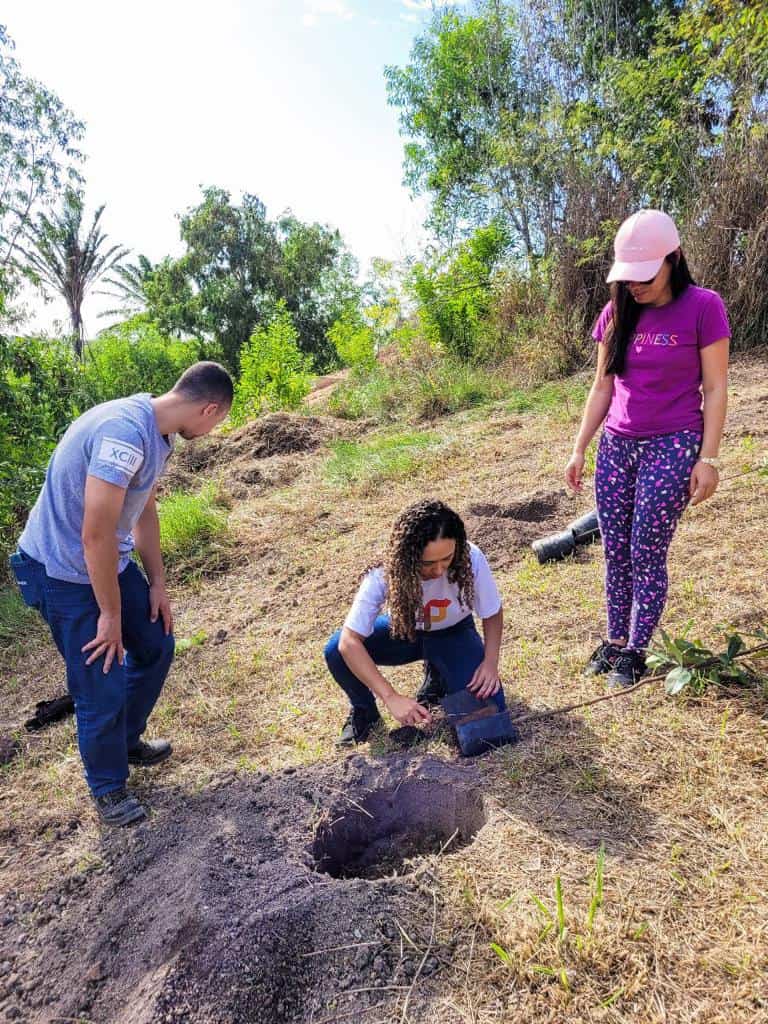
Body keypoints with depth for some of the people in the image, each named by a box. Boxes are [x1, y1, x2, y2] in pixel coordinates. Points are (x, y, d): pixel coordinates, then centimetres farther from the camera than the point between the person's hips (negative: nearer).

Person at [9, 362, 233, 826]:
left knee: (155, 645, 17)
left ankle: (127, 740, 40)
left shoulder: (158, 433, -1)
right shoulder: (125, 432, -32)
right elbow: (96, 535, -30)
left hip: (111, 562, 9)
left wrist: (157, 583, 12)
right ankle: (108, 786, 27)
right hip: (63, 574, -9)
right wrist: (111, 614, -17)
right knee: (102, 687, 1)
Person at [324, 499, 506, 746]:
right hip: (404, 631, 0)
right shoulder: (384, 575, -34)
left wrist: (490, 661, -28)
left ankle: (437, 674, 12)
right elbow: (350, 641, -35)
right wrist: (391, 697, -43)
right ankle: (364, 710, 6)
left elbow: (492, 613, -12)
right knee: (336, 650, -27)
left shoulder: (471, 559, -32)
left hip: (453, 633, 1)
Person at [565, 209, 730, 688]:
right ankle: (615, 639, 23)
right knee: (616, 553, 8)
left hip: (672, 448, -4)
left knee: (648, 555, 0)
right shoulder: (617, 313, 5)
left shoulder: (703, 307, -7)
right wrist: (580, 449, 7)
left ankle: (635, 650, 16)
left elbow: (715, 389, -6)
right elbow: (603, 387, 10)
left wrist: (708, 459, -10)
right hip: (616, 447, 5)